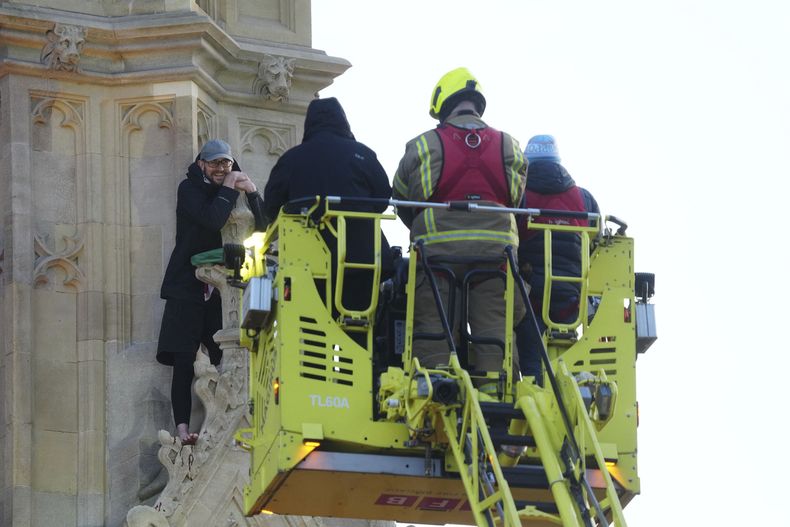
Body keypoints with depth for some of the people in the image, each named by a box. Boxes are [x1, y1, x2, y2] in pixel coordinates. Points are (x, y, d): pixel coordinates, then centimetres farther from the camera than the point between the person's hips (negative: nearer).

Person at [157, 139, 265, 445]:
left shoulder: (232, 191, 15)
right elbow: (211, 220, -19)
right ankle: (182, 428, -11)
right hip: (187, 289, -4)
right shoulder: (190, 189, -1)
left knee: (225, 360, -6)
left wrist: (251, 192, -8)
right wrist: (229, 189, -12)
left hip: (219, 290, 5)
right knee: (184, 362, -9)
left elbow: (261, 227, 5)